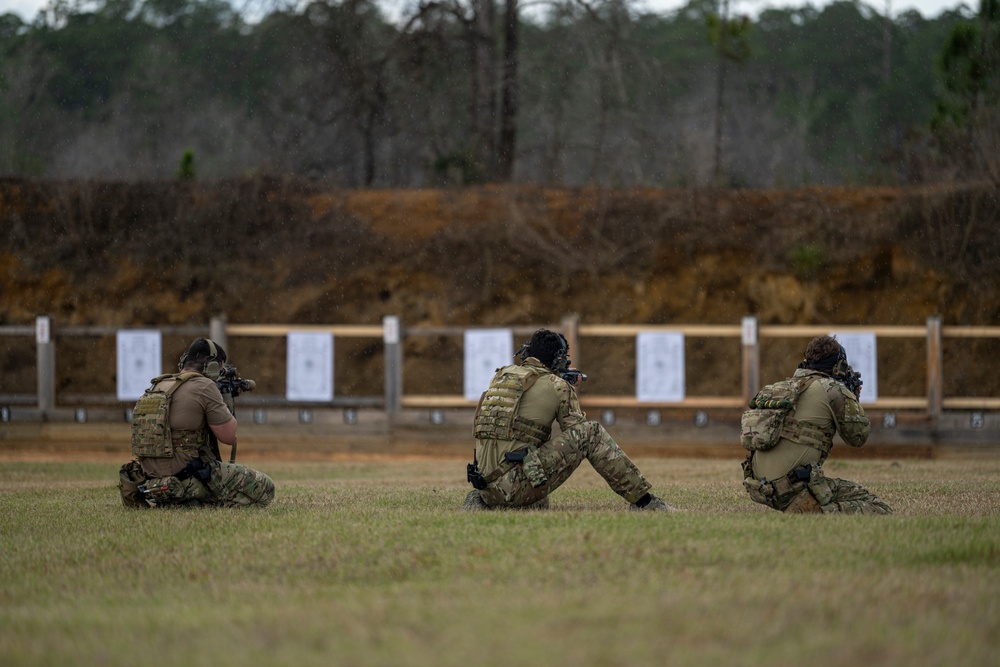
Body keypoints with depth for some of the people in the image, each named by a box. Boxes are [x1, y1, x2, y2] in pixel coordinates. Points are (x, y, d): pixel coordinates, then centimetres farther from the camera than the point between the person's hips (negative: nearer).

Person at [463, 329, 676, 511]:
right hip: (519, 484, -7)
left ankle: (481, 501, 12)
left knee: (539, 505, 38)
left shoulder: (500, 376, 16)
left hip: (490, 488, 7)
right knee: (592, 433, -1)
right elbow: (578, 432, 11)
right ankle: (642, 500, -1)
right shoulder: (558, 386, 0)